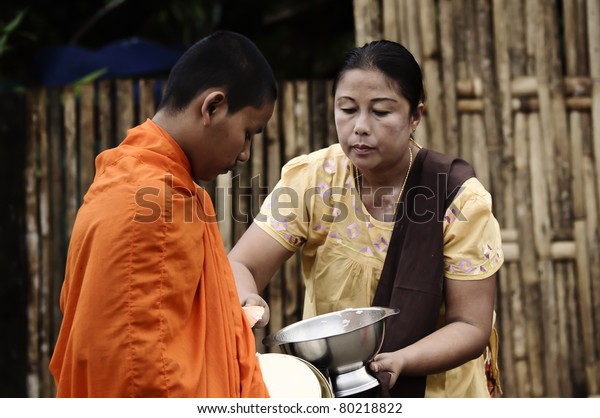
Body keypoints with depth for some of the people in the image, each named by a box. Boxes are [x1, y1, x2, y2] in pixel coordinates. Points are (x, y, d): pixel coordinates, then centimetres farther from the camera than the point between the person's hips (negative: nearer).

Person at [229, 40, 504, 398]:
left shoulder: (460, 198, -14)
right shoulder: (312, 179, -9)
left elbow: (471, 326, -12)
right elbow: (240, 267, -10)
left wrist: (398, 361, -31)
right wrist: (245, 302, -35)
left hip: (434, 391, -3)